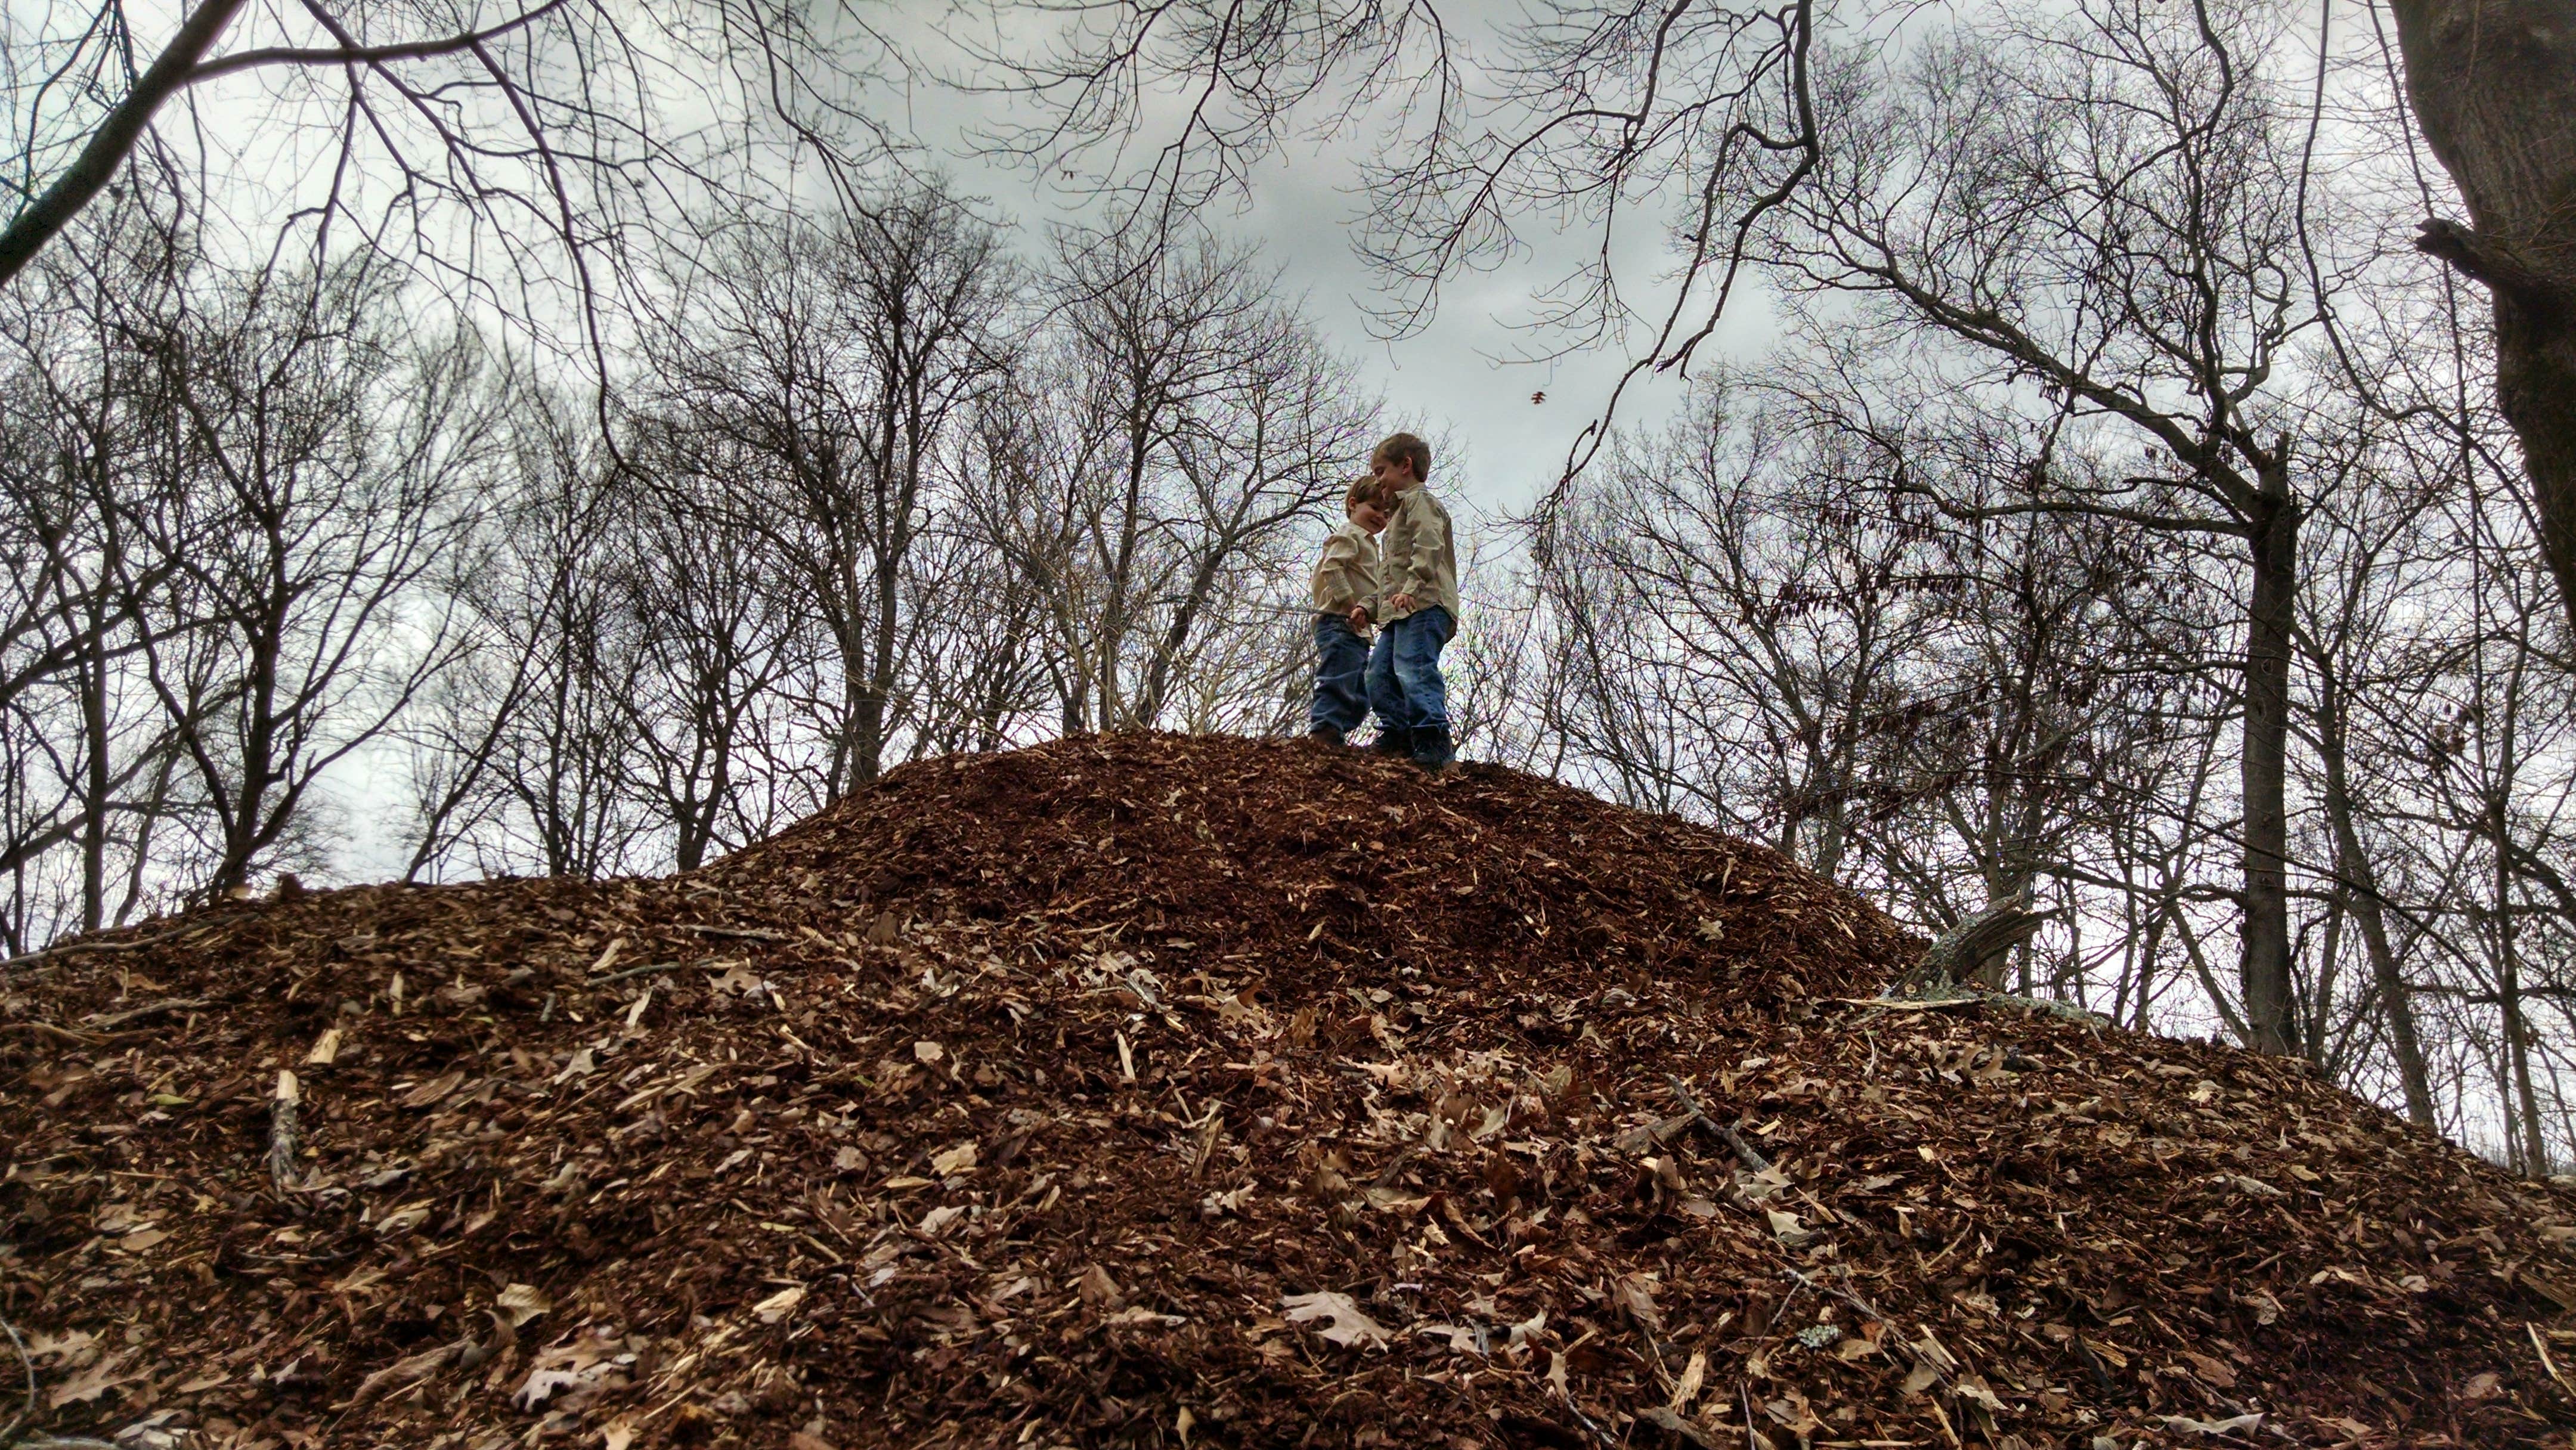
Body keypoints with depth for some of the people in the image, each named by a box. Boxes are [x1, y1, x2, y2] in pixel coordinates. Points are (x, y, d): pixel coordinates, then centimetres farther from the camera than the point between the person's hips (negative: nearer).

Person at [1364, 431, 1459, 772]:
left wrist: (1412, 587, -27)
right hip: (1398, 612, 11)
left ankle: (1432, 740, -30)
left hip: (1423, 604, -11)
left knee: (1414, 669, -23)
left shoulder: (1419, 500, 2)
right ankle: (1396, 733, 8)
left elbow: (1430, 546, -16)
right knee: (1379, 674, 7)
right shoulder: (1401, 511, 34)